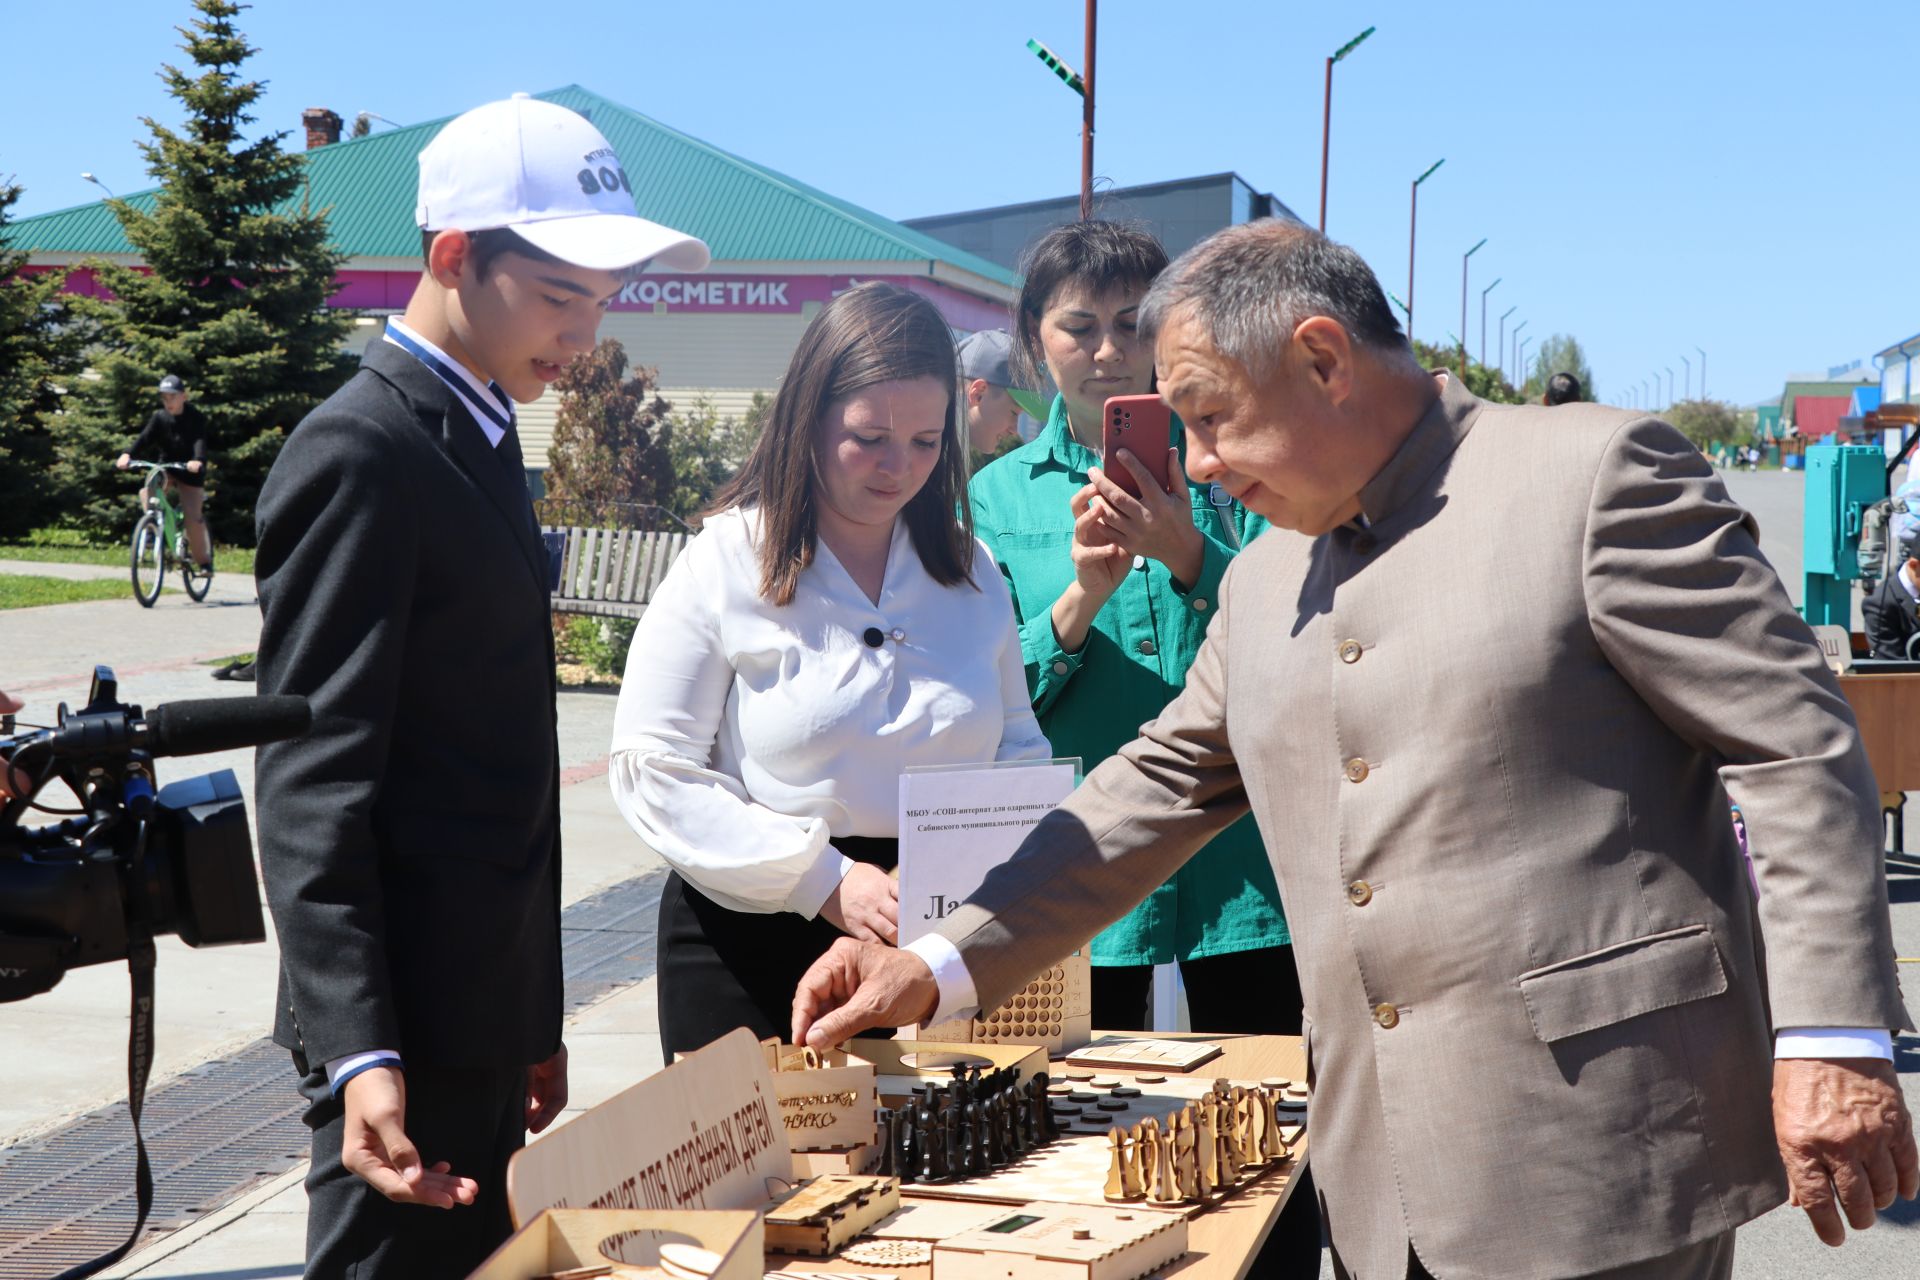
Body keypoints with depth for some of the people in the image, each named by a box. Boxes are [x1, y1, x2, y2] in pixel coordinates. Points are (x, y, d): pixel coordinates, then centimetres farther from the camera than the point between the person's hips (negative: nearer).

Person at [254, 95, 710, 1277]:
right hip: (406, 1018, -9)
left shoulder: (479, 441, 14)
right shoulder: (362, 453, -15)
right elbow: (312, 782, -20)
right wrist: (360, 1054, -28)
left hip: (484, 1007, 9)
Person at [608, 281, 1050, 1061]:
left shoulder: (969, 572, 10)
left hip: (935, 949, 4)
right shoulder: (727, 563, -4)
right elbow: (651, 769, -9)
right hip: (750, 952, -3)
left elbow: (1016, 749, 16)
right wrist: (826, 882, -15)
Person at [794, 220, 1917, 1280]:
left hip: (1603, 1145, -6)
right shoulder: (1264, 585, 16)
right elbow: (1157, 792, 20)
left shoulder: (1596, 473, -6)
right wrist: (938, 968, 12)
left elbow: (1797, 751, -8)